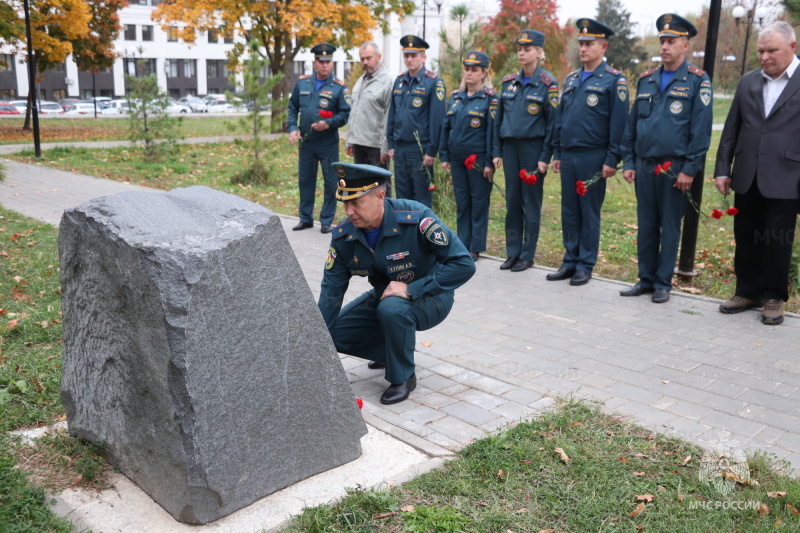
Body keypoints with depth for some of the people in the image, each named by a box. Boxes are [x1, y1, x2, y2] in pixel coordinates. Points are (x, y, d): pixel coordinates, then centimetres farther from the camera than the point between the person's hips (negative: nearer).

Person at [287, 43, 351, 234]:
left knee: (330, 182, 2)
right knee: (305, 180, 10)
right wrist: (292, 128, -1)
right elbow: (293, 107, 12)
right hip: (305, 141, 3)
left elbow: (346, 113, -6)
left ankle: (326, 220, 13)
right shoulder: (302, 83, 6)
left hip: (328, 143, -3)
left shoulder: (339, 87, -4)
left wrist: (328, 123, -20)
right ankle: (306, 218, 23)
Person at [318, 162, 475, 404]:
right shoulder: (343, 236, -14)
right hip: (384, 297, 6)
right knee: (336, 333, -7)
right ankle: (391, 350, 19)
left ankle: (403, 377, -10)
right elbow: (331, 292, -7)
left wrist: (411, 289, -33)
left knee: (392, 308, -36)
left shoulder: (415, 219, -29)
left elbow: (464, 265, -29)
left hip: (429, 297, -5)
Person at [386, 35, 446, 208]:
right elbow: (392, 114, 14)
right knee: (402, 196, 13)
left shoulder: (433, 82, -7)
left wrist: (432, 151, -13)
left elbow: (437, 119, -11)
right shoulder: (399, 81, 11)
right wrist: (391, 144, 10)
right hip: (400, 149, 6)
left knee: (422, 199, 3)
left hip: (420, 149, -5)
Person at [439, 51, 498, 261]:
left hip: (478, 160, -6)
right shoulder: (455, 97, 11)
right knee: (461, 204, 11)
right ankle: (462, 244, 20)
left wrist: (490, 162, -13)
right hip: (457, 160, 6)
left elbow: (492, 131, -9)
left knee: (479, 204, 2)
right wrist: (444, 156, 9)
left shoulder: (490, 98, -6)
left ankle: (476, 248, 10)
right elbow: (446, 127, 14)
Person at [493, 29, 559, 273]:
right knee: (512, 201, 7)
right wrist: (497, 151, 7)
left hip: (533, 147, -5)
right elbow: (498, 119, 12)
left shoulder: (548, 84, -5)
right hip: (510, 147, 5)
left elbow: (552, 122, -7)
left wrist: (545, 157, -12)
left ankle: (527, 255, 10)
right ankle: (513, 252, 16)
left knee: (531, 202, 2)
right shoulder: (509, 82, 9)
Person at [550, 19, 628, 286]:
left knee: (589, 213, 3)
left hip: (593, 158, -6)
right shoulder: (571, 79, 14)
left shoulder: (614, 80, -4)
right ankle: (570, 261, 18)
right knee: (569, 211, 9)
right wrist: (557, 153, 13)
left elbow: (618, 123, -9)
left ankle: (585, 266, 11)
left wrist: (612, 160, -13)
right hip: (568, 156, 6)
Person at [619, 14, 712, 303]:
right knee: (646, 225, 9)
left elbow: (701, 129, -8)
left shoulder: (697, 81, -3)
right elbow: (632, 124, 13)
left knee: (670, 227, 4)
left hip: (675, 168, -4)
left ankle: (663, 283, 13)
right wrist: (628, 162, 8)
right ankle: (645, 279, 19)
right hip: (644, 166, 4)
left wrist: (690, 170, -13)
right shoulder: (646, 80, 11)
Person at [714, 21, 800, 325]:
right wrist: (722, 169, 6)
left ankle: (773, 297, 19)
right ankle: (747, 292, 25)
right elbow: (731, 130, 12)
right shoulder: (748, 82, 11)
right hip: (747, 179, 4)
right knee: (746, 239, 11)